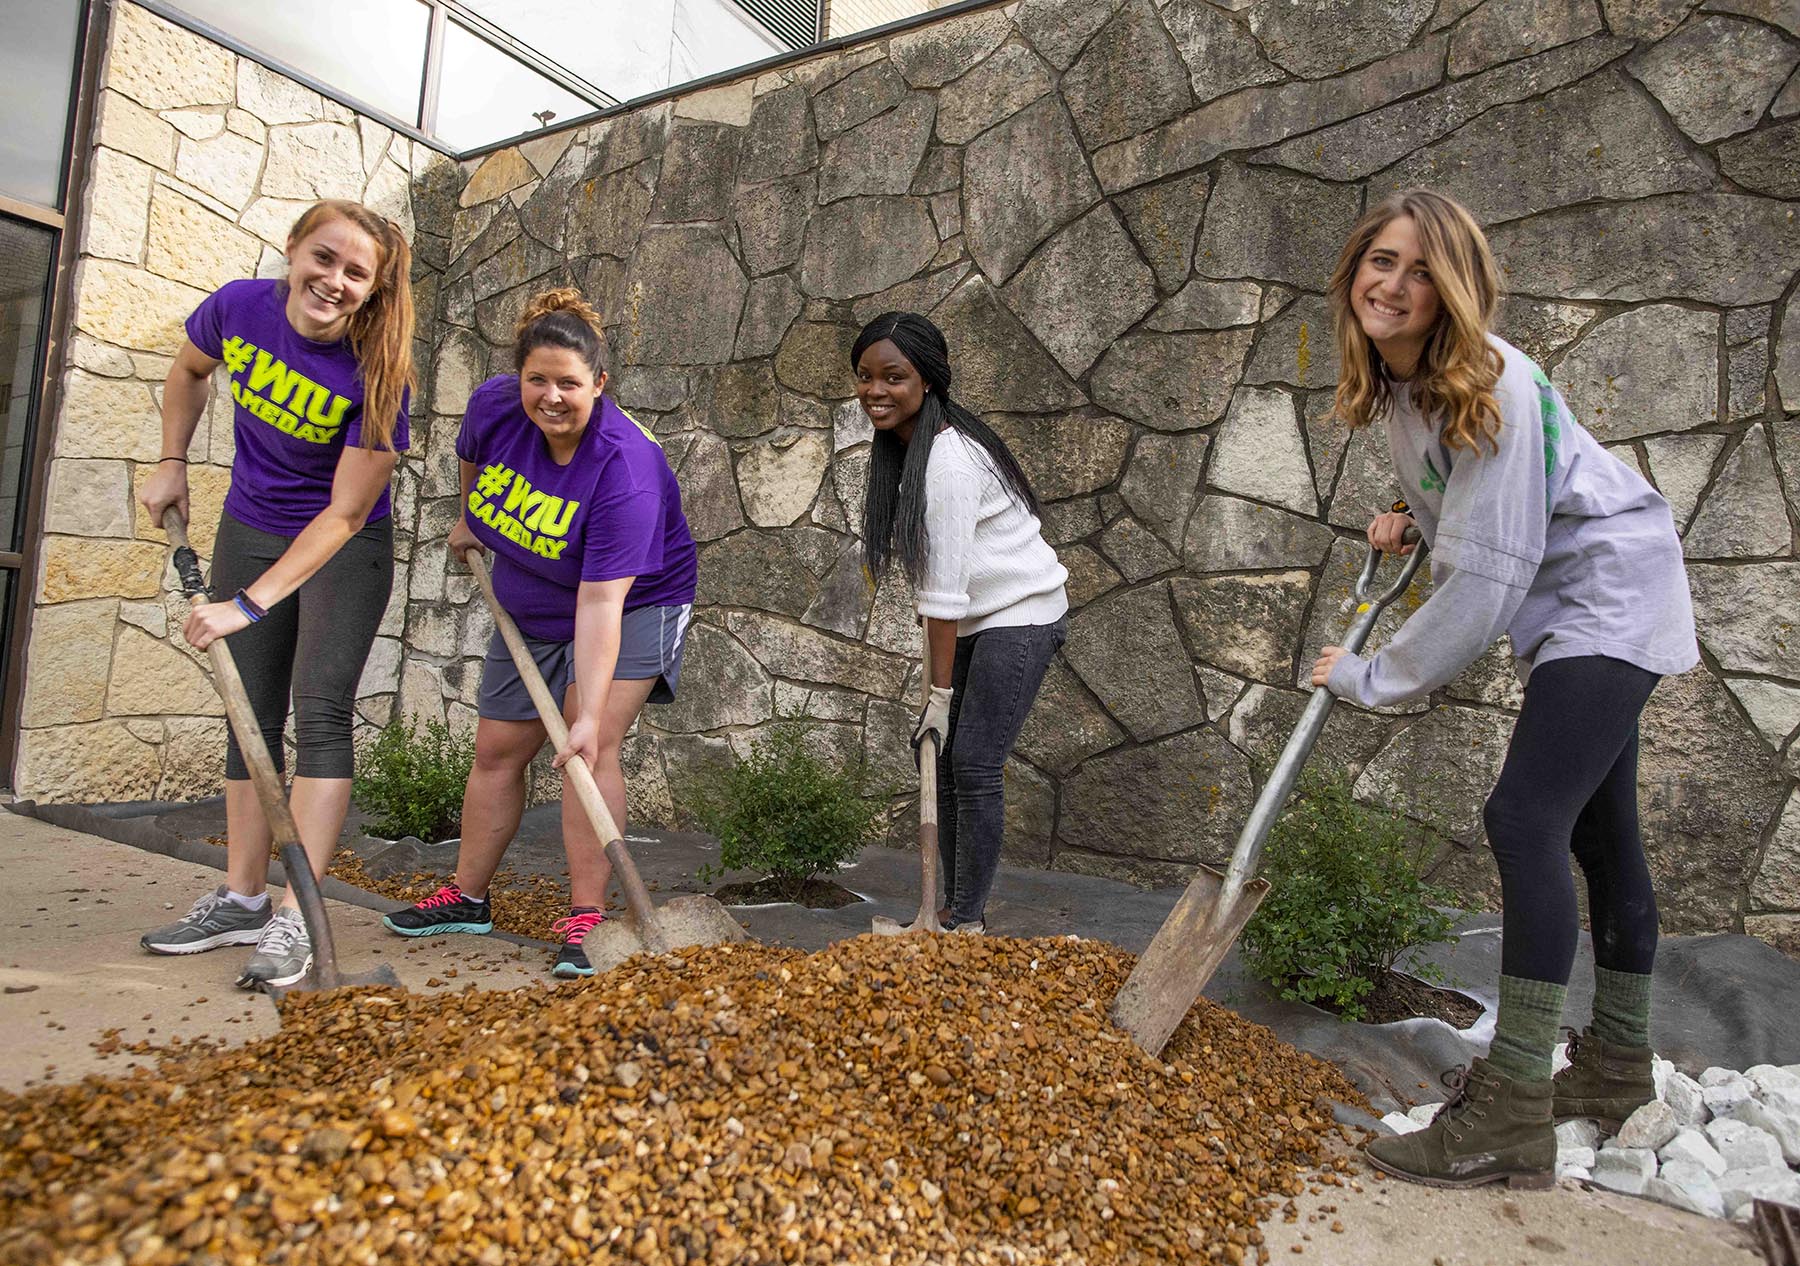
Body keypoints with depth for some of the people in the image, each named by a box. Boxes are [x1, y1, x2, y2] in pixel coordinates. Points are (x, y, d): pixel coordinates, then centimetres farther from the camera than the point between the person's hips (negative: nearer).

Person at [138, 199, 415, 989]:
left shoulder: (376, 375, -26)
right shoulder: (238, 307, -13)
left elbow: (345, 513, -25)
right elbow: (187, 372, 11)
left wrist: (249, 603, -27)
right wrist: (172, 463, 4)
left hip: (345, 548, -5)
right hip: (250, 529, 5)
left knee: (320, 708, -14)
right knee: (251, 714, 7)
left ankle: (296, 920, -12)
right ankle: (242, 899, 16)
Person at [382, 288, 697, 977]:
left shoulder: (625, 468, -34)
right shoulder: (494, 405, -17)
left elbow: (601, 600, -38)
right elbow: (472, 457, 11)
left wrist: (590, 714, -41)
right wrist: (469, 518, 23)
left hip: (633, 604, -6)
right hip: (530, 609, 6)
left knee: (590, 748, -20)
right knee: (497, 750, 10)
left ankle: (586, 915, -12)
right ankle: (467, 897, 25)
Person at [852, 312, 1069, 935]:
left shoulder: (947, 460, -24)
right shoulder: (901, 447, 6)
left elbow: (944, 590, -23)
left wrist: (940, 693, -19)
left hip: (1020, 614, -9)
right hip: (978, 619, 9)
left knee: (974, 764, -8)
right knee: (934, 749, 9)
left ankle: (969, 918, 6)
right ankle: (954, 904, 22)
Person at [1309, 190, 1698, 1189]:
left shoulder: (1492, 385, -26)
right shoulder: (1395, 380, -1)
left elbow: (1484, 580, -27)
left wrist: (1373, 677, -20)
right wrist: (1410, 520, -1)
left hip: (1608, 596, -9)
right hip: (1565, 609, 9)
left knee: (1524, 815, -19)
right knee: (1595, 828, 15)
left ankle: (1513, 1112, -11)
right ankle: (1617, 1067, 30)